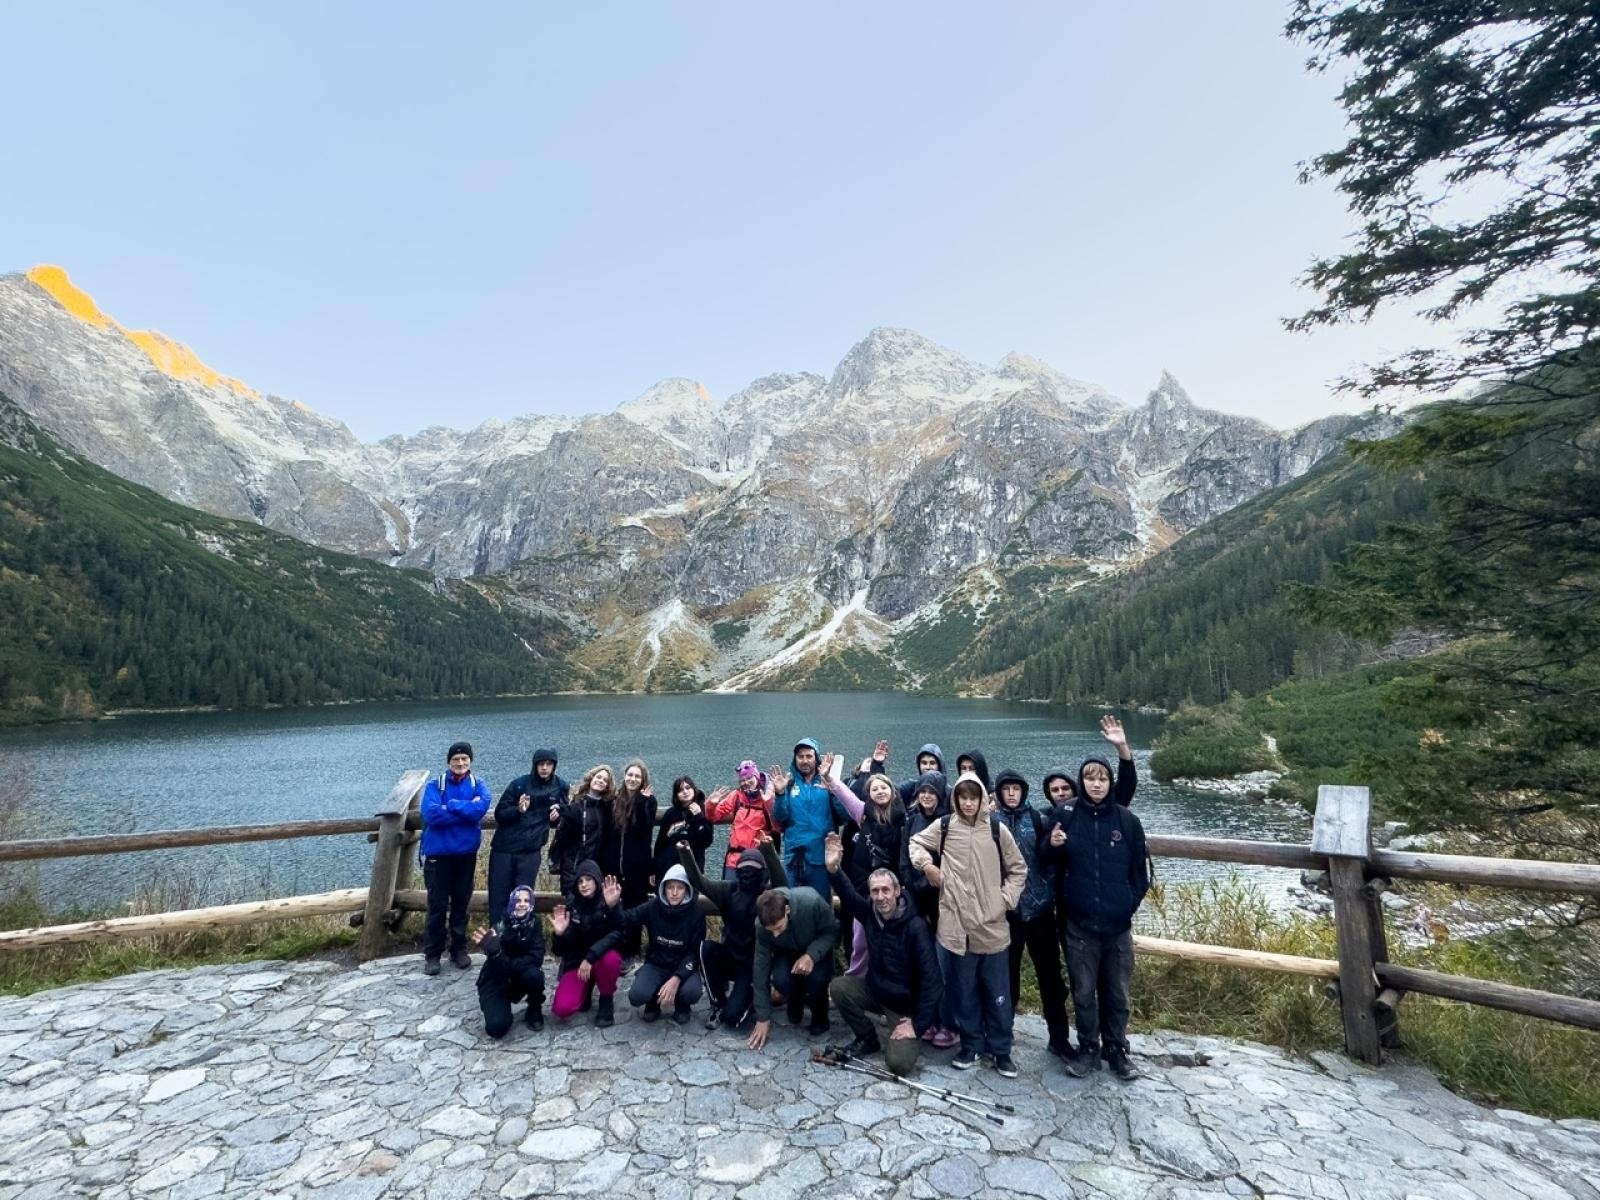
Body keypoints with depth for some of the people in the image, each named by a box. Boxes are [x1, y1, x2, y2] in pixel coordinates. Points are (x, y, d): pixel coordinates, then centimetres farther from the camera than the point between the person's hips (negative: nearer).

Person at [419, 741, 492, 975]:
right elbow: (431, 814, -20)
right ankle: (432, 953, 17)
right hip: (438, 853, -1)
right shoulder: (435, 785, -4)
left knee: (461, 903, 12)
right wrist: (467, 809, -17)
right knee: (437, 905, 4)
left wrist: (450, 806, -16)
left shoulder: (478, 785, 0)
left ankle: (459, 949, 26)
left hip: (466, 853, 2)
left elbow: (482, 807, -19)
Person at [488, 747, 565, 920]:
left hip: (531, 851, 1)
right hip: (504, 848, 0)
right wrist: (518, 809, -23)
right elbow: (499, 815, -5)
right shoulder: (519, 783, -4)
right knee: (498, 898, 5)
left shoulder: (560, 786, 2)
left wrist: (558, 813, -4)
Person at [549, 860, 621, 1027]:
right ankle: (586, 989, 13)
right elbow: (561, 950, -11)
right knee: (561, 1009, -21)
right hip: (576, 962, 1)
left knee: (611, 959, -36)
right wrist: (559, 934, -31)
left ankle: (606, 1001, -5)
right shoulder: (569, 904, -8)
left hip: (602, 957, -1)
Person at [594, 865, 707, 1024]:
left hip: (683, 967, -1)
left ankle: (682, 1006, 6)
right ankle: (654, 1002, 11)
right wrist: (612, 906, -38)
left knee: (691, 992, -33)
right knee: (636, 996, -27)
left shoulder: (696, 914, -14)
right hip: (656, 964, 1)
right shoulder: (654, 907, -11)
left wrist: (676, 979, -29)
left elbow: (695, 952, -14)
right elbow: (623, 922, -15)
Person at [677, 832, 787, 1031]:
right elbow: (699, 881, -9)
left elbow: (783, 887, -34)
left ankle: (750, 999, 20)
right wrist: (684, 850, -26)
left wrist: (769, 850, -48)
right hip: (729, 956, 4)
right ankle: (718, 1003, -3)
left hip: (752, 963, -4)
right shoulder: (730, 890, 1)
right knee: (707, 946, -25)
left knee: (731, 1017, -17)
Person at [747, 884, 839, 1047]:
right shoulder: (763, 924, -29)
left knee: (816, 978, -30)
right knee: (780, 979, -28)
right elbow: (761, 968, -20)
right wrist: (763, 1017, -16)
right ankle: (796, 1003, 8)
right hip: (788, 951, 2)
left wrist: (811, 955, -37)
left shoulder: (812, 902, -39)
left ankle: (820, 1016, 3)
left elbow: (832, 930, -20)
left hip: (817, 949, -1)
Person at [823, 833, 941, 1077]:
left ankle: (910, 1035, 13)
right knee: (838, 987, -16)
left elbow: (930, 978, -27)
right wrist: (834, 869, -39)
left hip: (907, 1004, -5)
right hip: (875, 989, 5)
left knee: (899, 1063, -22)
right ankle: (867, 1039, 6)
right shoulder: (869, 912, -9)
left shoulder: (916, 927, -26)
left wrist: (918, 1025, -25)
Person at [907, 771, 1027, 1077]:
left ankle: (1001, 1050, 26)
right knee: (963, 991, 11)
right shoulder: (943, 826, 0)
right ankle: (971, 1046, 28)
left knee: (997, 993, 10)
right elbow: (915, 843, 14)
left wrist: (1006, 898, 0)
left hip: (992, 925, 0)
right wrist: (926, 864, -2)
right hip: (955, 924, 0)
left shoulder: (997, 830, -1)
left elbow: (1018, 869, 9)